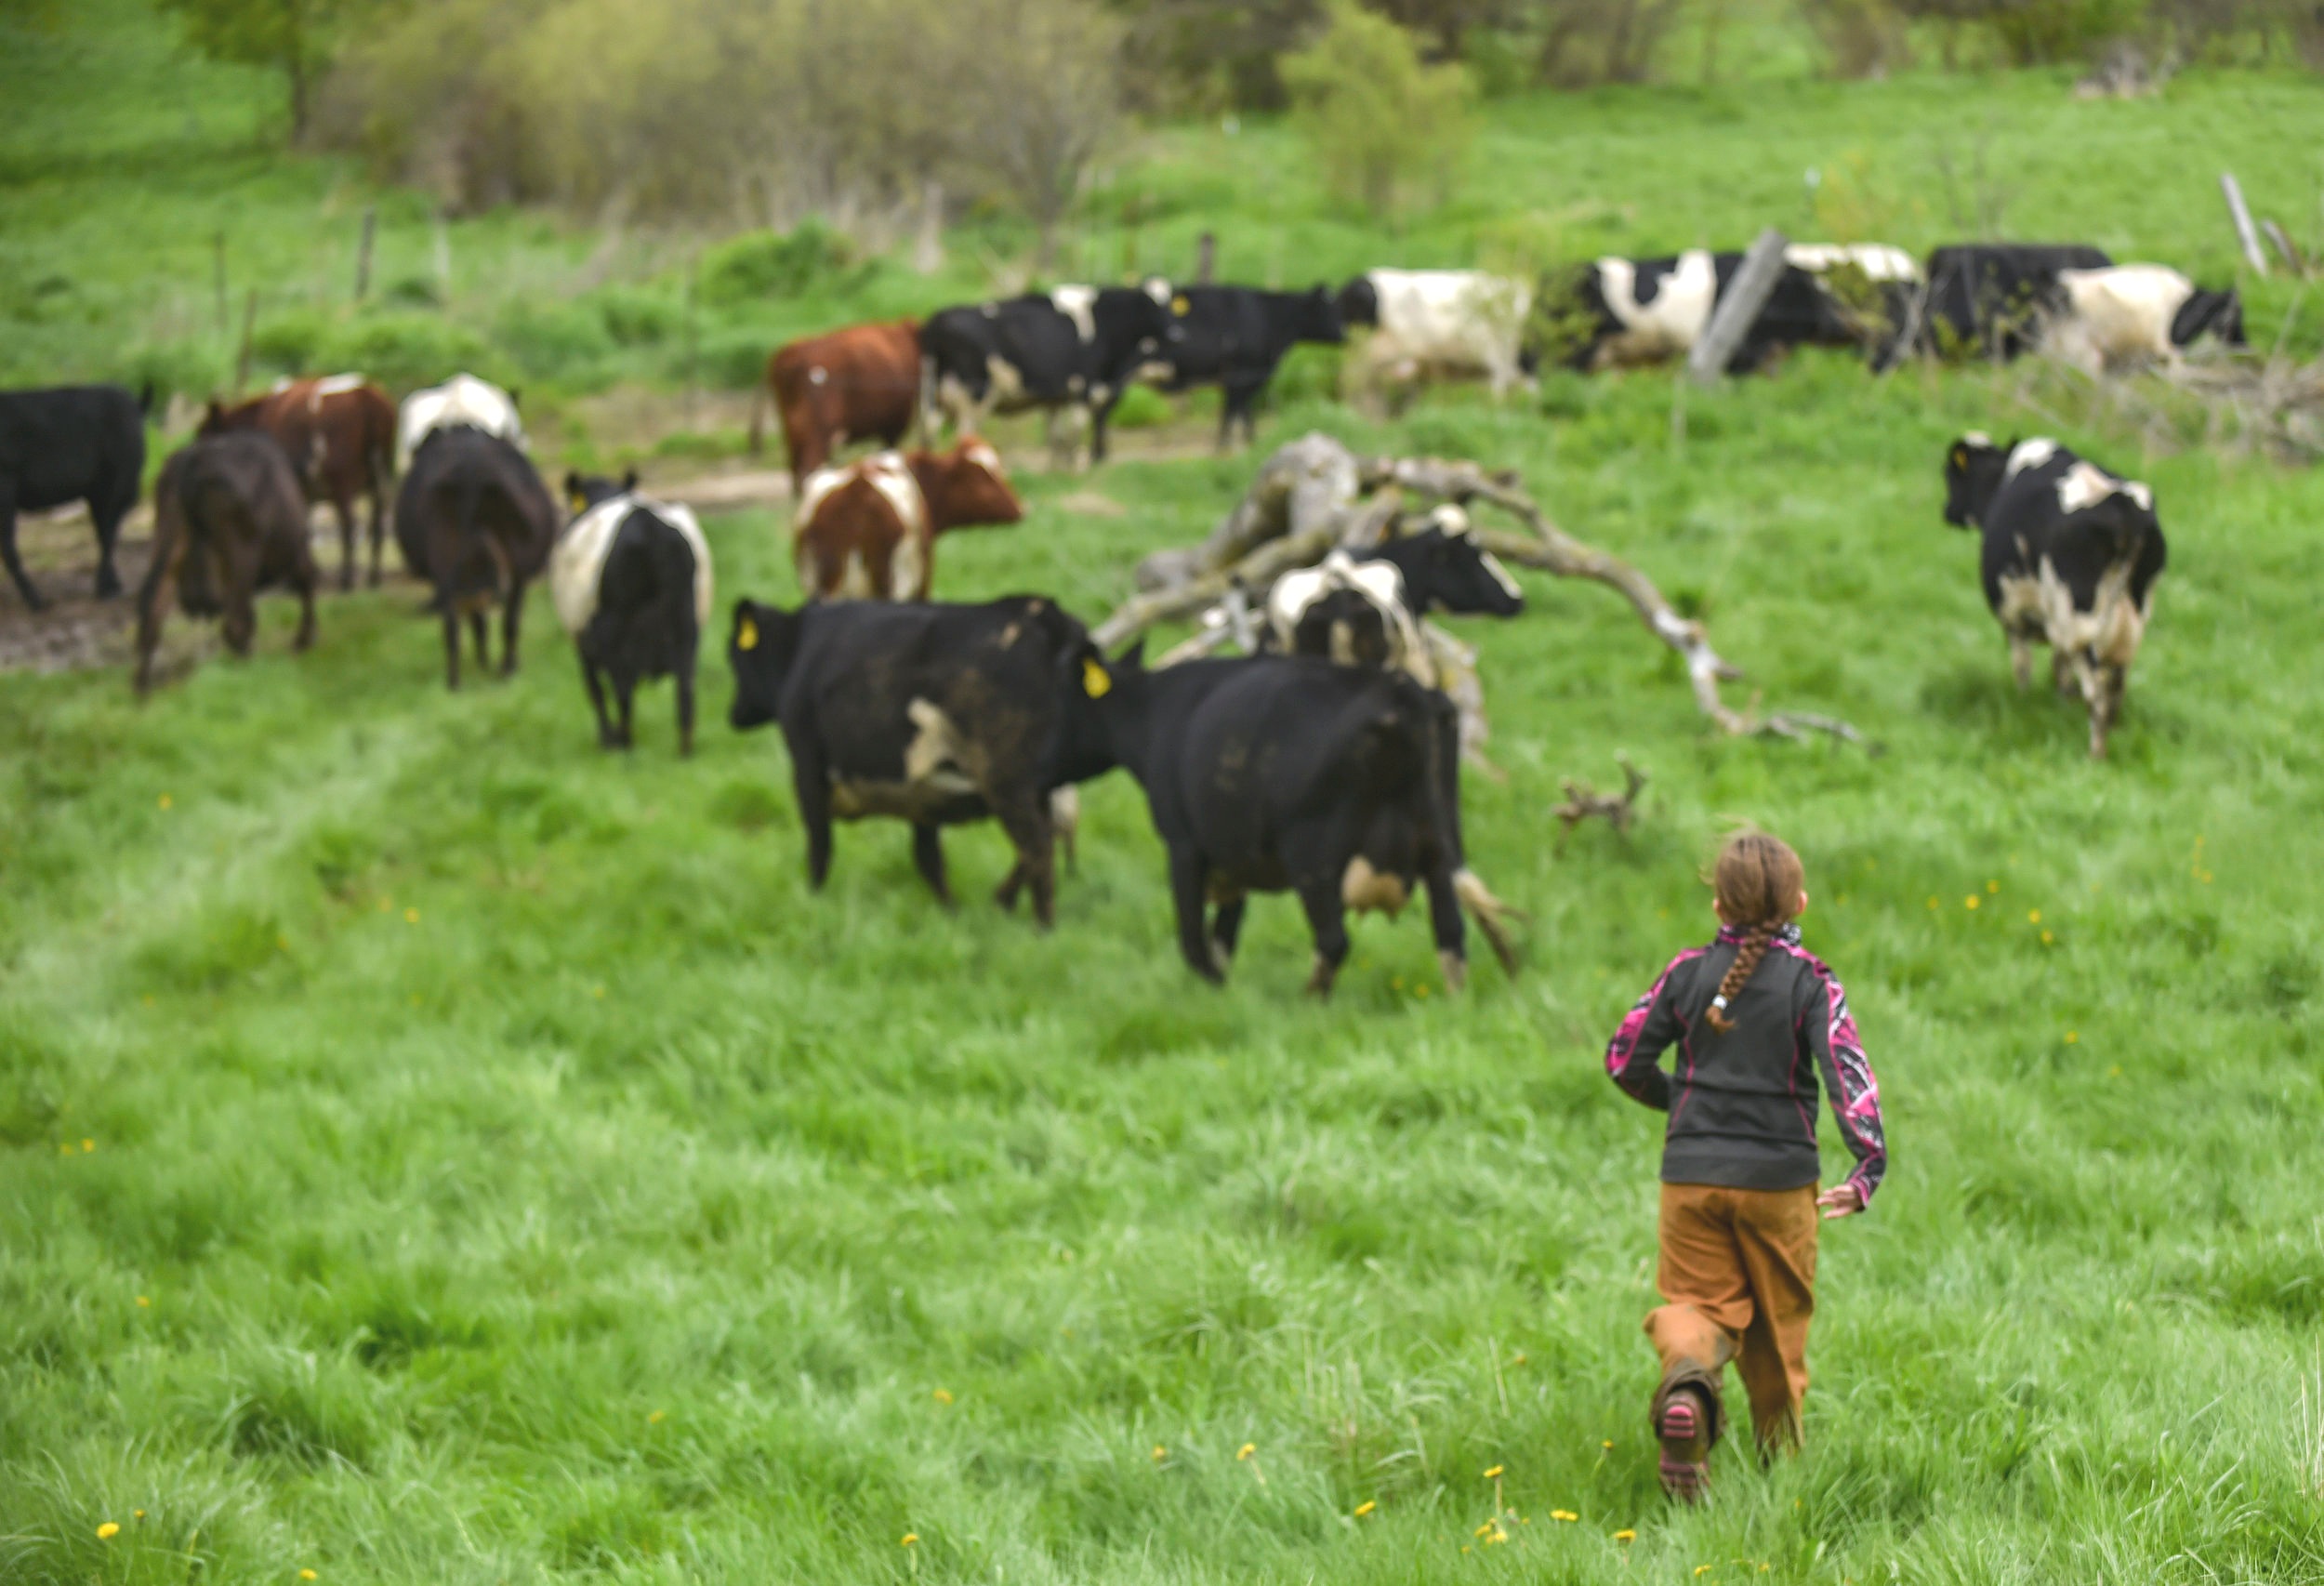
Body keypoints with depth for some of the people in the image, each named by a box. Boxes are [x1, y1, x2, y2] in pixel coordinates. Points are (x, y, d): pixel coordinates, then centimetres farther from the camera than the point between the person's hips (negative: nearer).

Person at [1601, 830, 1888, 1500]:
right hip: (1778, 1177, -1)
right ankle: (1779, 1454, 23)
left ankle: (1687, 1372, -30)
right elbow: (1846, 1070, -17)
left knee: (1698, 1299, 6)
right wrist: (1870, 1164, -16)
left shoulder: (1689, 971, 2)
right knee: (1779, 1318, 15)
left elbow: (1624, 1058, 5)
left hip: (1692, 1173, 1)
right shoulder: (1809, 980, -5)